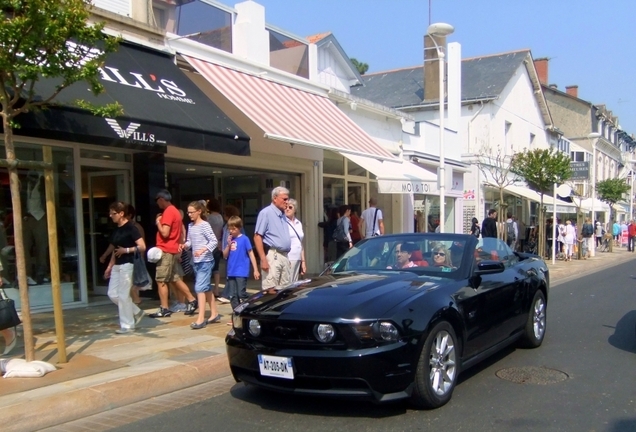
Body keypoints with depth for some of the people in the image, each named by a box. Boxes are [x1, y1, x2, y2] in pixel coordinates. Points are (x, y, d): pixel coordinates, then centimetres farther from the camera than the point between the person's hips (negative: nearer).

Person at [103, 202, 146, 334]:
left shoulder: (130, 227, -13)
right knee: (113, 294, 9)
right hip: (117, 265, 9)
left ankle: (128, 325, 9)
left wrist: (126, 250, -16)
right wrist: (109, 266, 17)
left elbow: (142, 247, -18)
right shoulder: (116, 229, 11)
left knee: (123, 295, -4)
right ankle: (136, 312, 24)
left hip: (127, 265, -9)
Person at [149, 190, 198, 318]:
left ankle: (164, 309, 0)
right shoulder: (175, 211, 16)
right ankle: (192, 300, 15)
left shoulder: (168, 212, -15)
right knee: (175, 279, 14)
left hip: (166, 251, -10)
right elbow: (181, 233, 20)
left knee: (161, 280, -4)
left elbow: (164, 233, -22)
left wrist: (158, 222, -8)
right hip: (173, 250, 10)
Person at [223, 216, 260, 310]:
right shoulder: (229, 239, 8)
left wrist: (255, 270, -7)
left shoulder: (244, 239, -6)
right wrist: (228, 245, -7)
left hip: (241, 272, -5)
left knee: (241, 294, -5)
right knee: (232, 296, 9)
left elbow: (251, 254, -5)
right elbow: (225, 256, 10)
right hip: (231, 272, 5)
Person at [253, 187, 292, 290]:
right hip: (272, 255, -8)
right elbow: (257, 237, -12)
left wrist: (287, 258, 17)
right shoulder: (266, 213, -6)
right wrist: (263, 259, -19)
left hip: (284, 256, 8)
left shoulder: (283, 215, 17)